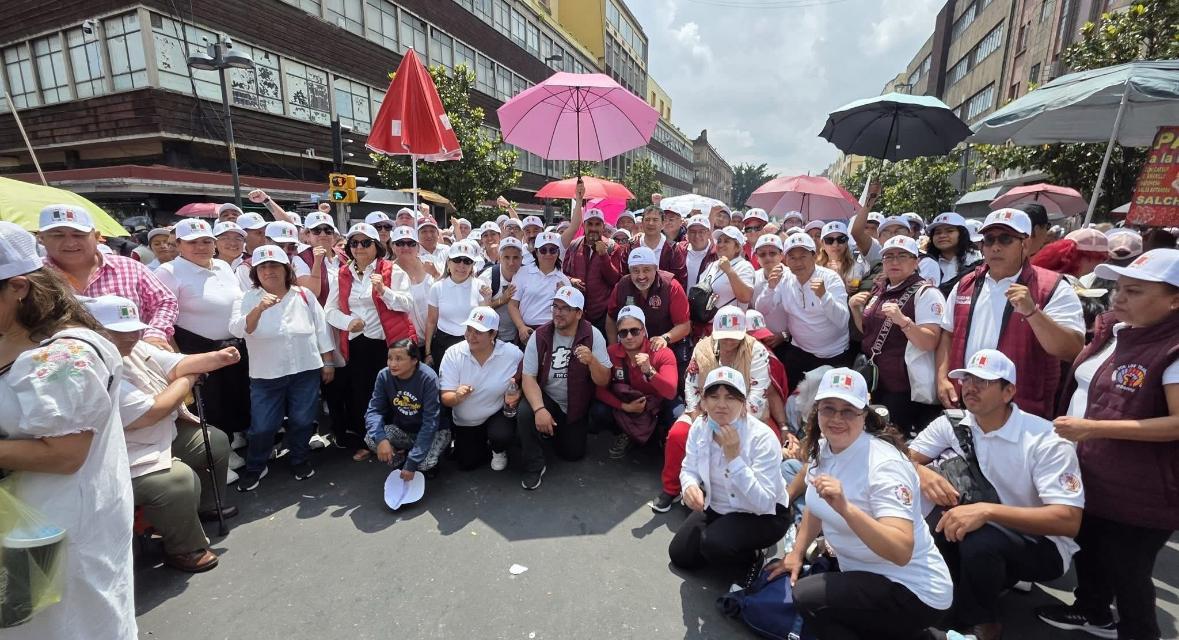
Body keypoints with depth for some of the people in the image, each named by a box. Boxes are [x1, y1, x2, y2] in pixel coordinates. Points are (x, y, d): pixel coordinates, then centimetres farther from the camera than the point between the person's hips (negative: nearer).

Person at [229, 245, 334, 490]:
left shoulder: (304, 295, 1)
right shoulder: (247, 300, -3)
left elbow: (321, 329, 6)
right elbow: (237, 329, -19)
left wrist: (328, 362, 6)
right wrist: (259, 309, -36)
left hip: (306, 370, 1)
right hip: (266, 375, -1)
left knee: (302, 420, 11)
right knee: (262, 425, 7)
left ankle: (300, 460, 34)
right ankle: (254, 467, 32)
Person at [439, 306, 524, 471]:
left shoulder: (513, 354, -21)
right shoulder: (453, 353, -18)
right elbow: (445, 398, -17)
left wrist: (516, 395, -24)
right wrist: (457, 397, -41)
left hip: (497, 414, -2)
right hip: (464, 422, 2)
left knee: (502, 436, -31)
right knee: (467, 464, 6)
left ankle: (498, 450, 8)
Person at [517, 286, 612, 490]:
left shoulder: (593, 336, -16)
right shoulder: (539, 336, -14)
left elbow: (603, 381, -16)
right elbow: (528, 378, -17)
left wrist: (591, 361, -38)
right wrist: (540, 409, -33)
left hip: (576, 407, 1)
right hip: (546, 398, -1)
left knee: (573, 454, 4)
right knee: (525, 413, -30)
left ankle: (559, 430, 37)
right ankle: (535, 465, -6)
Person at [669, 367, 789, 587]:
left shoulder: (762, 437, -29)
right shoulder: (700, 426, -13)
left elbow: (764, 503, -31)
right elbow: (689, 469, -3)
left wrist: (733, 457, -38)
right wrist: (690, 486, -27)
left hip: (763, 515, -5)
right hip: (717, 507, 6)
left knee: (714, 544, -29)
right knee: (679, 555, 4)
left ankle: (753, 558, 4)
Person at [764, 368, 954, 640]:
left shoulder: (884, 464, -24)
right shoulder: (821, 448, -2)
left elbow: (901, 551, -33)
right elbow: (817, 505, 15)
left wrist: (846, 508, -45)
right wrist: (797, 553, 10)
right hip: (865, 575, 8)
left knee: (806, 597, -25)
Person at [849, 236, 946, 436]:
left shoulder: (926, 293, -11)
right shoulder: (878, 290, 10)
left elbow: (930, 343, -19)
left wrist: (903, 320, -33)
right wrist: (854, 309, 5)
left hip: (906, 389, -7)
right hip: (875, 383, 7)